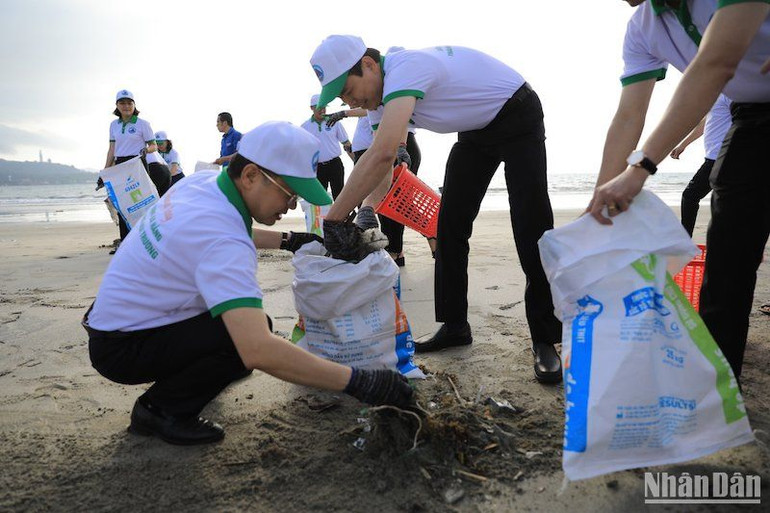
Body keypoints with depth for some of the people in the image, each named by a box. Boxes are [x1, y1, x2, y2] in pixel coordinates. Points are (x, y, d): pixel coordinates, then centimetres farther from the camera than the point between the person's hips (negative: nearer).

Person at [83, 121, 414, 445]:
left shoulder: (203, 181, -6)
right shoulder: (222, 241, -34)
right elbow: (258, 351, -43)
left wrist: (289, 241, 9)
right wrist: (359, 382, -38)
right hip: (120, 349, -9)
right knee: (251, 332, -26)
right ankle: (161, 410, -7)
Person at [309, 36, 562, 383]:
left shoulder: (404, 68, -34)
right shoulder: (385, 89, -5)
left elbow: (382, 155, -46)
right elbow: (383, 162, -7)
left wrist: (334, 218, -42)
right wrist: (366, 211, -24)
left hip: (517, 117, -8)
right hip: (476, 130, 9)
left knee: (531, 230, -14)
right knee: (451, 224, 1)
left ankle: (545, 341, -4)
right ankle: (454, 326, 10)